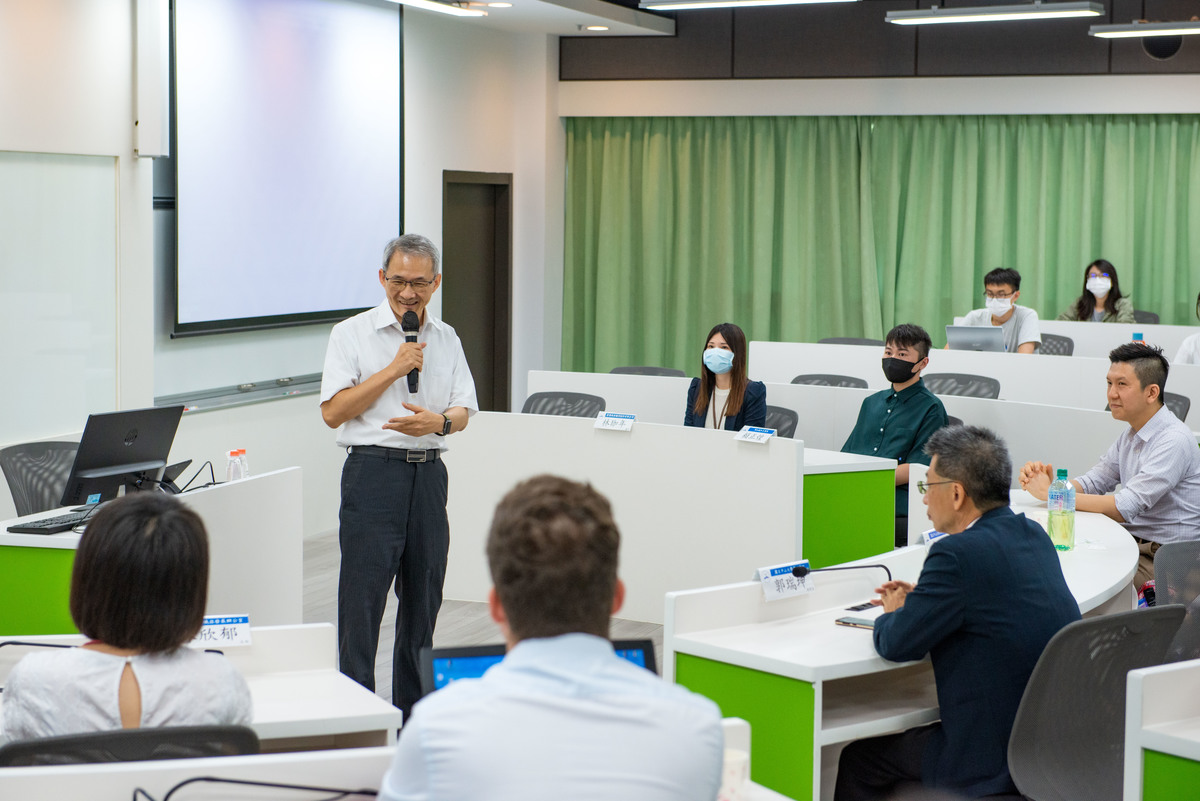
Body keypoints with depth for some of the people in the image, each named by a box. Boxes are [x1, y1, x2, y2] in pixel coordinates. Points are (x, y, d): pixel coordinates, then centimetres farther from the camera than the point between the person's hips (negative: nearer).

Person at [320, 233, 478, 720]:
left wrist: (439, 421, -14)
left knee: (423, 601, 9)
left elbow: (464, 411, 10)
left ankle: (414, 714, 19)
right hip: (373, 472, -4)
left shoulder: (446, 340, 13)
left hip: (428, 474, 4)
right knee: (362, 605, -5)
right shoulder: (352, 334, 0)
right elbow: (333, 411, -8)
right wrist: (394, 369, -12)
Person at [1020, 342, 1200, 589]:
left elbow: (1125, 508, -23)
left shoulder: (1174, 441, -18)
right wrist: (1052, 483, -8)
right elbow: (1092, 483, 15)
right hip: (1132, 544, 8)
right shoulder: (1131, 436, 13)